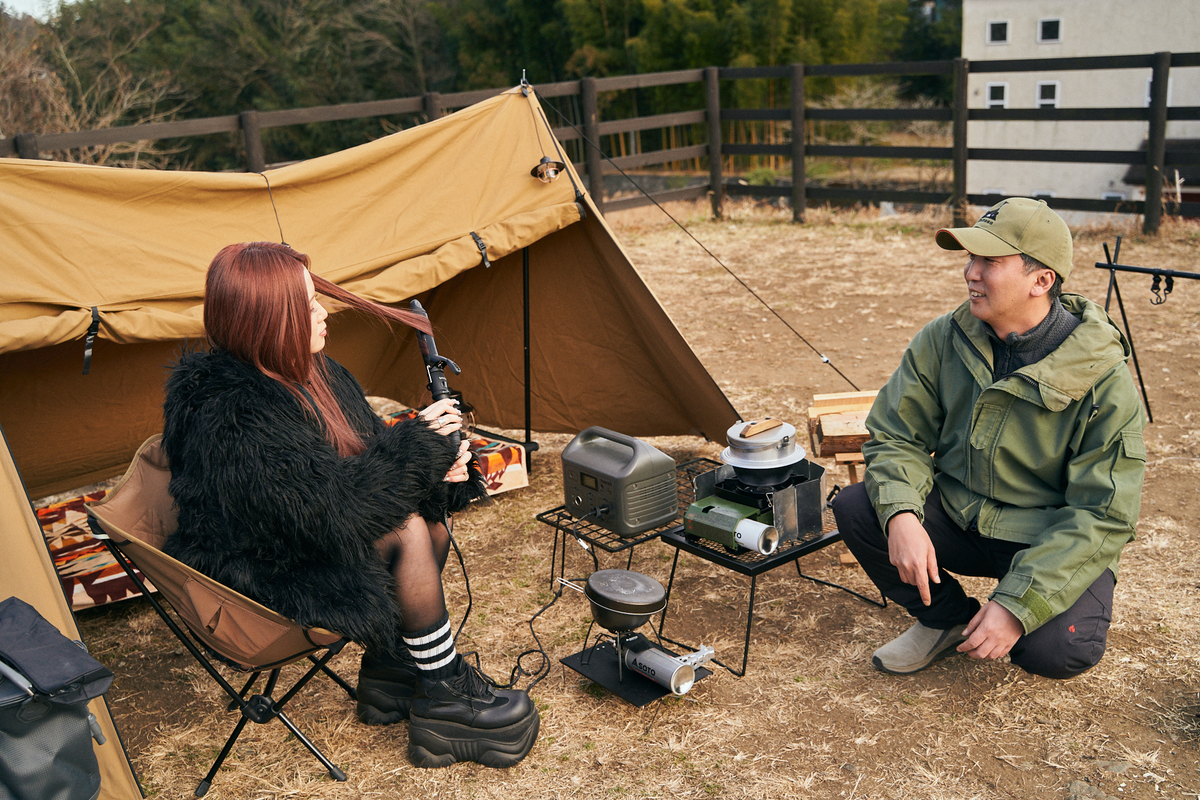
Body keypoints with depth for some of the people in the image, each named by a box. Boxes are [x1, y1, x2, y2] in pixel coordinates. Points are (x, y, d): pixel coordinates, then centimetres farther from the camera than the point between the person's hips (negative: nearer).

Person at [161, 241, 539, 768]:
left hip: (309, 540, 9)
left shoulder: (311, 371, -1)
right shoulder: (236, 422, -30)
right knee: (405, 532, -23)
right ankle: (445, 697, -6)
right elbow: (330, 512, -31)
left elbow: (366, 452, 7)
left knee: (433, 516, -4)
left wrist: (434, 471, -13)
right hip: (264, 577, -9)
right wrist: (418, 445, -22)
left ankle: (390, 668, 8)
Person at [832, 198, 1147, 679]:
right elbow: (896, 436, -3)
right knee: (855, 509, -20)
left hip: (1054, 545, -3)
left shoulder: (1103, 379, -19)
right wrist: (900, 514, -25)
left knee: (1055, 652, -30)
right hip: (957, 519, 4)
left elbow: (1103, 516, -18)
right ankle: (948, 619, 6)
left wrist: (1018, 604, -27)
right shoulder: (942, 340, -8)